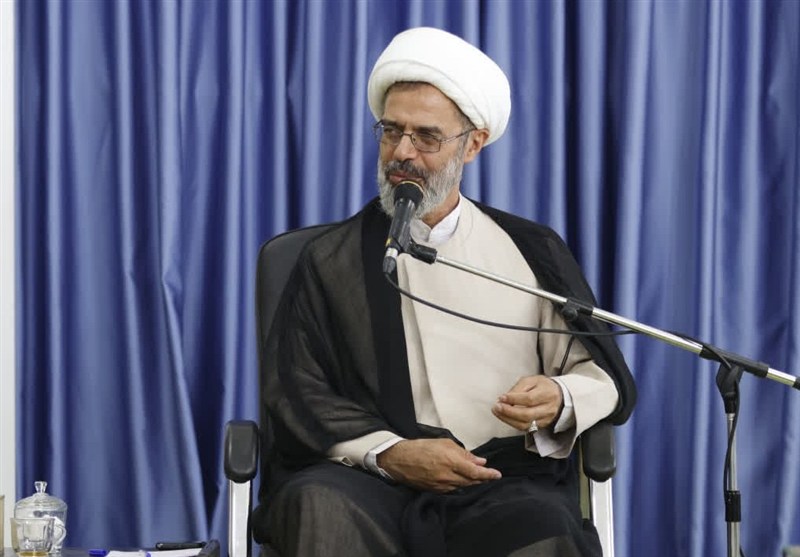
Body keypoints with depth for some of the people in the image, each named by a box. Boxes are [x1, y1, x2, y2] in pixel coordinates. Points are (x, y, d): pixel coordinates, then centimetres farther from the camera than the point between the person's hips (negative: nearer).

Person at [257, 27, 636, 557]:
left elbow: (607, 378, 12)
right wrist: (389, 454, -12)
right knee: (319, 507, -36)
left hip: (504, 483, 1)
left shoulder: (532, 251, 15)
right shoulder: (332, 258, 13)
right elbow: (298, 393, 6)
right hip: (370, 481, 0)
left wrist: (559, 400, -12)